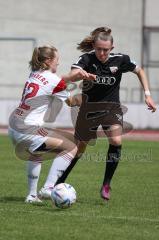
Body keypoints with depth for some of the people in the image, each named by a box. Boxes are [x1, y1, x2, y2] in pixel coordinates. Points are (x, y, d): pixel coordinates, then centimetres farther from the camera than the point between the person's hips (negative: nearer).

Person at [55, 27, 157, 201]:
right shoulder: (87, 59, -18)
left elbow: (139, 71, 5)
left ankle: (106, 185, -11)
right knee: (80, 146, 10)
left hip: (111, 107, 1)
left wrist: (147, 94, -2)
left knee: (116, 141, -24)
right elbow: (73, 73, -37)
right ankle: (59, 182, 31)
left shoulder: (120, 60, -13)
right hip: (89, 107, 0)